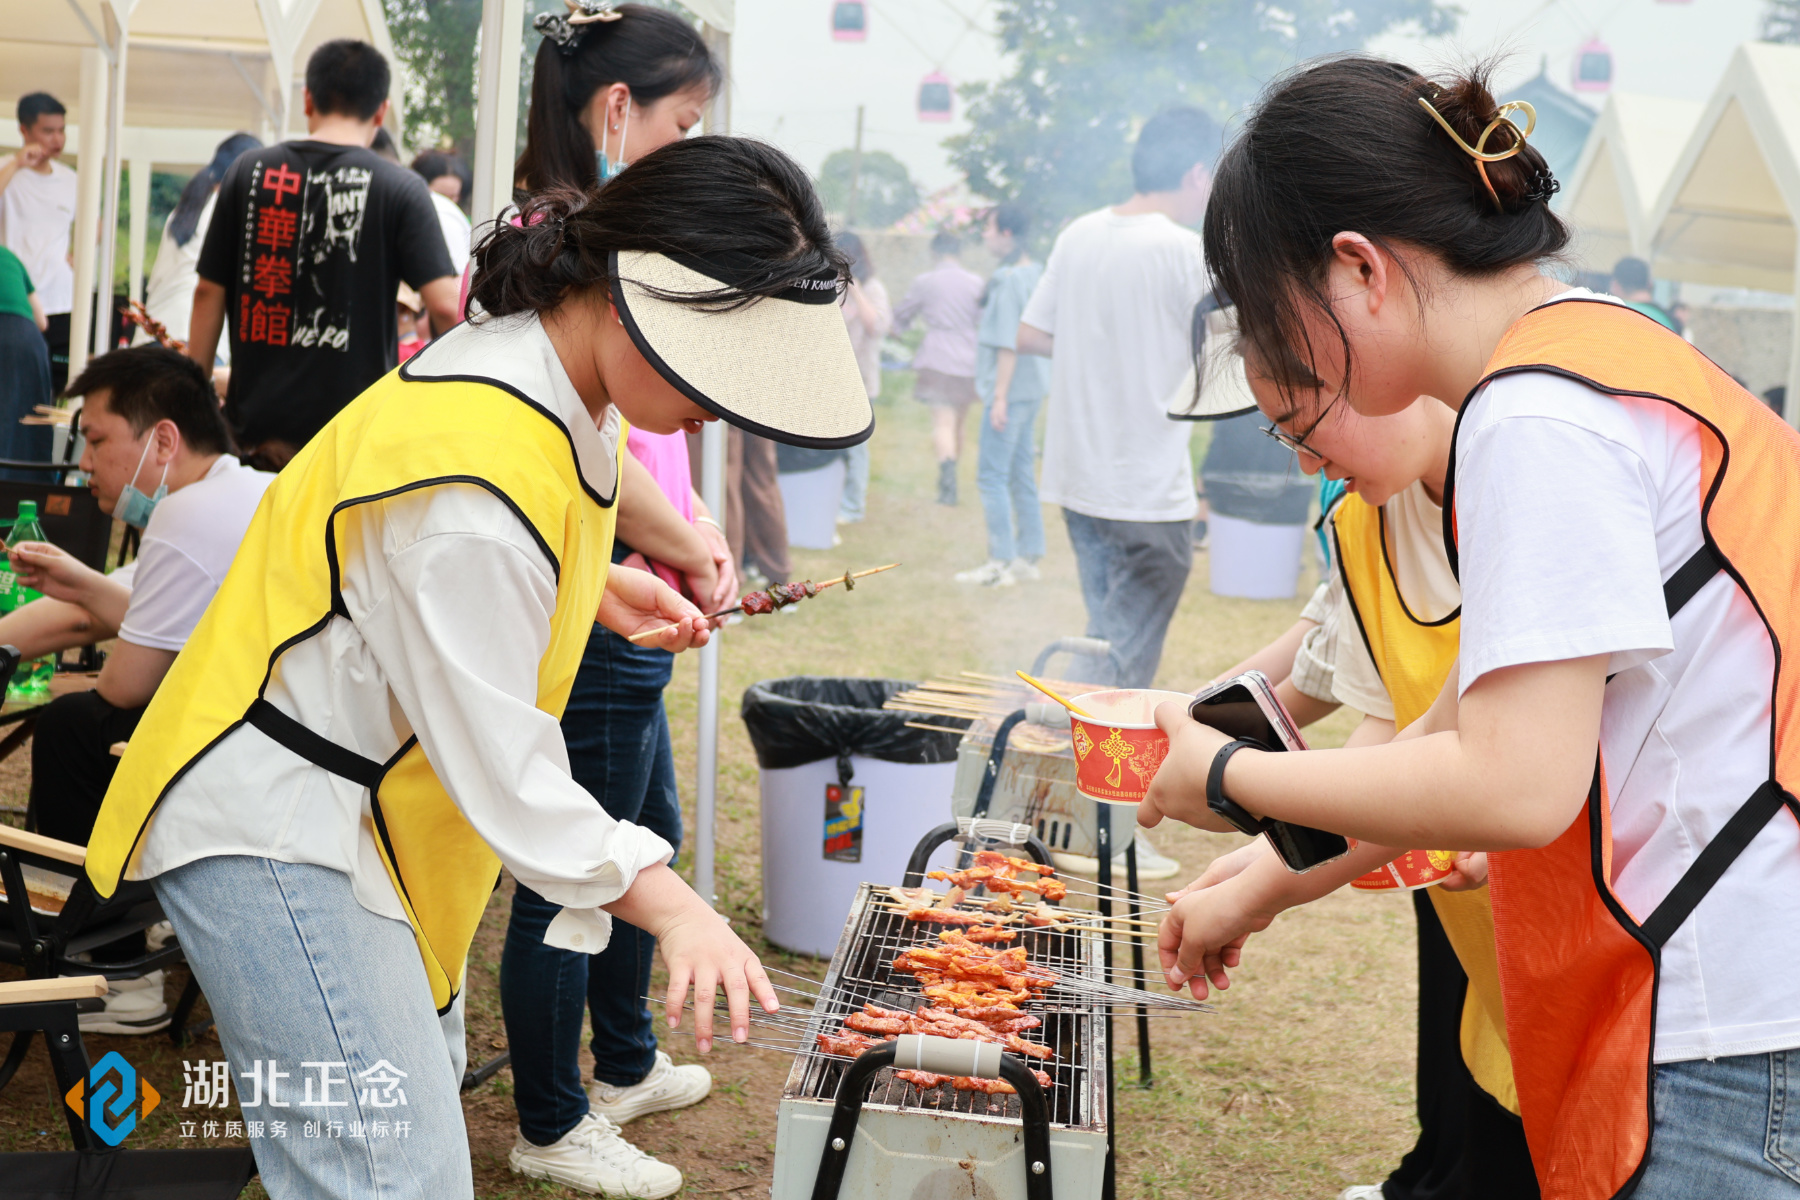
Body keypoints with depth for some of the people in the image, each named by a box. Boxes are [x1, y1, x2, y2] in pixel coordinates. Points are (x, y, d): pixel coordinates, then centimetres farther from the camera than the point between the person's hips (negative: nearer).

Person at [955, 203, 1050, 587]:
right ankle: (1028, 557, 18)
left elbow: (1009, 342, -19)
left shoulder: (1009, 279, -16)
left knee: (992, 475, -5)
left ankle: (1001, 562, -4)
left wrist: (999, 397, -18)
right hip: (1032, 387, 10)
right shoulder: (1036, 274, 11)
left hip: (1010, 389, -9)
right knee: (1022, 474, 13)